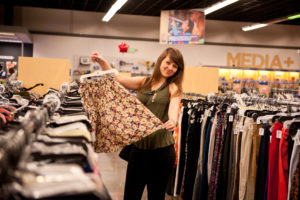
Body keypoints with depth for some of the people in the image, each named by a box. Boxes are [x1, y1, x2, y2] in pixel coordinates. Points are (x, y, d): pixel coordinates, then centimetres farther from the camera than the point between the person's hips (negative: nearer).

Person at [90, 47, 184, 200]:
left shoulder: (174, 88, 1)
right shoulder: (144, 82, 10)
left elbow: (174, 108, -16)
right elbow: (116, 78, 4)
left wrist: (173, 121, -39)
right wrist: (102, 62, -12)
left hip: (161, 148, -3)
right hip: (138, 145, 3)